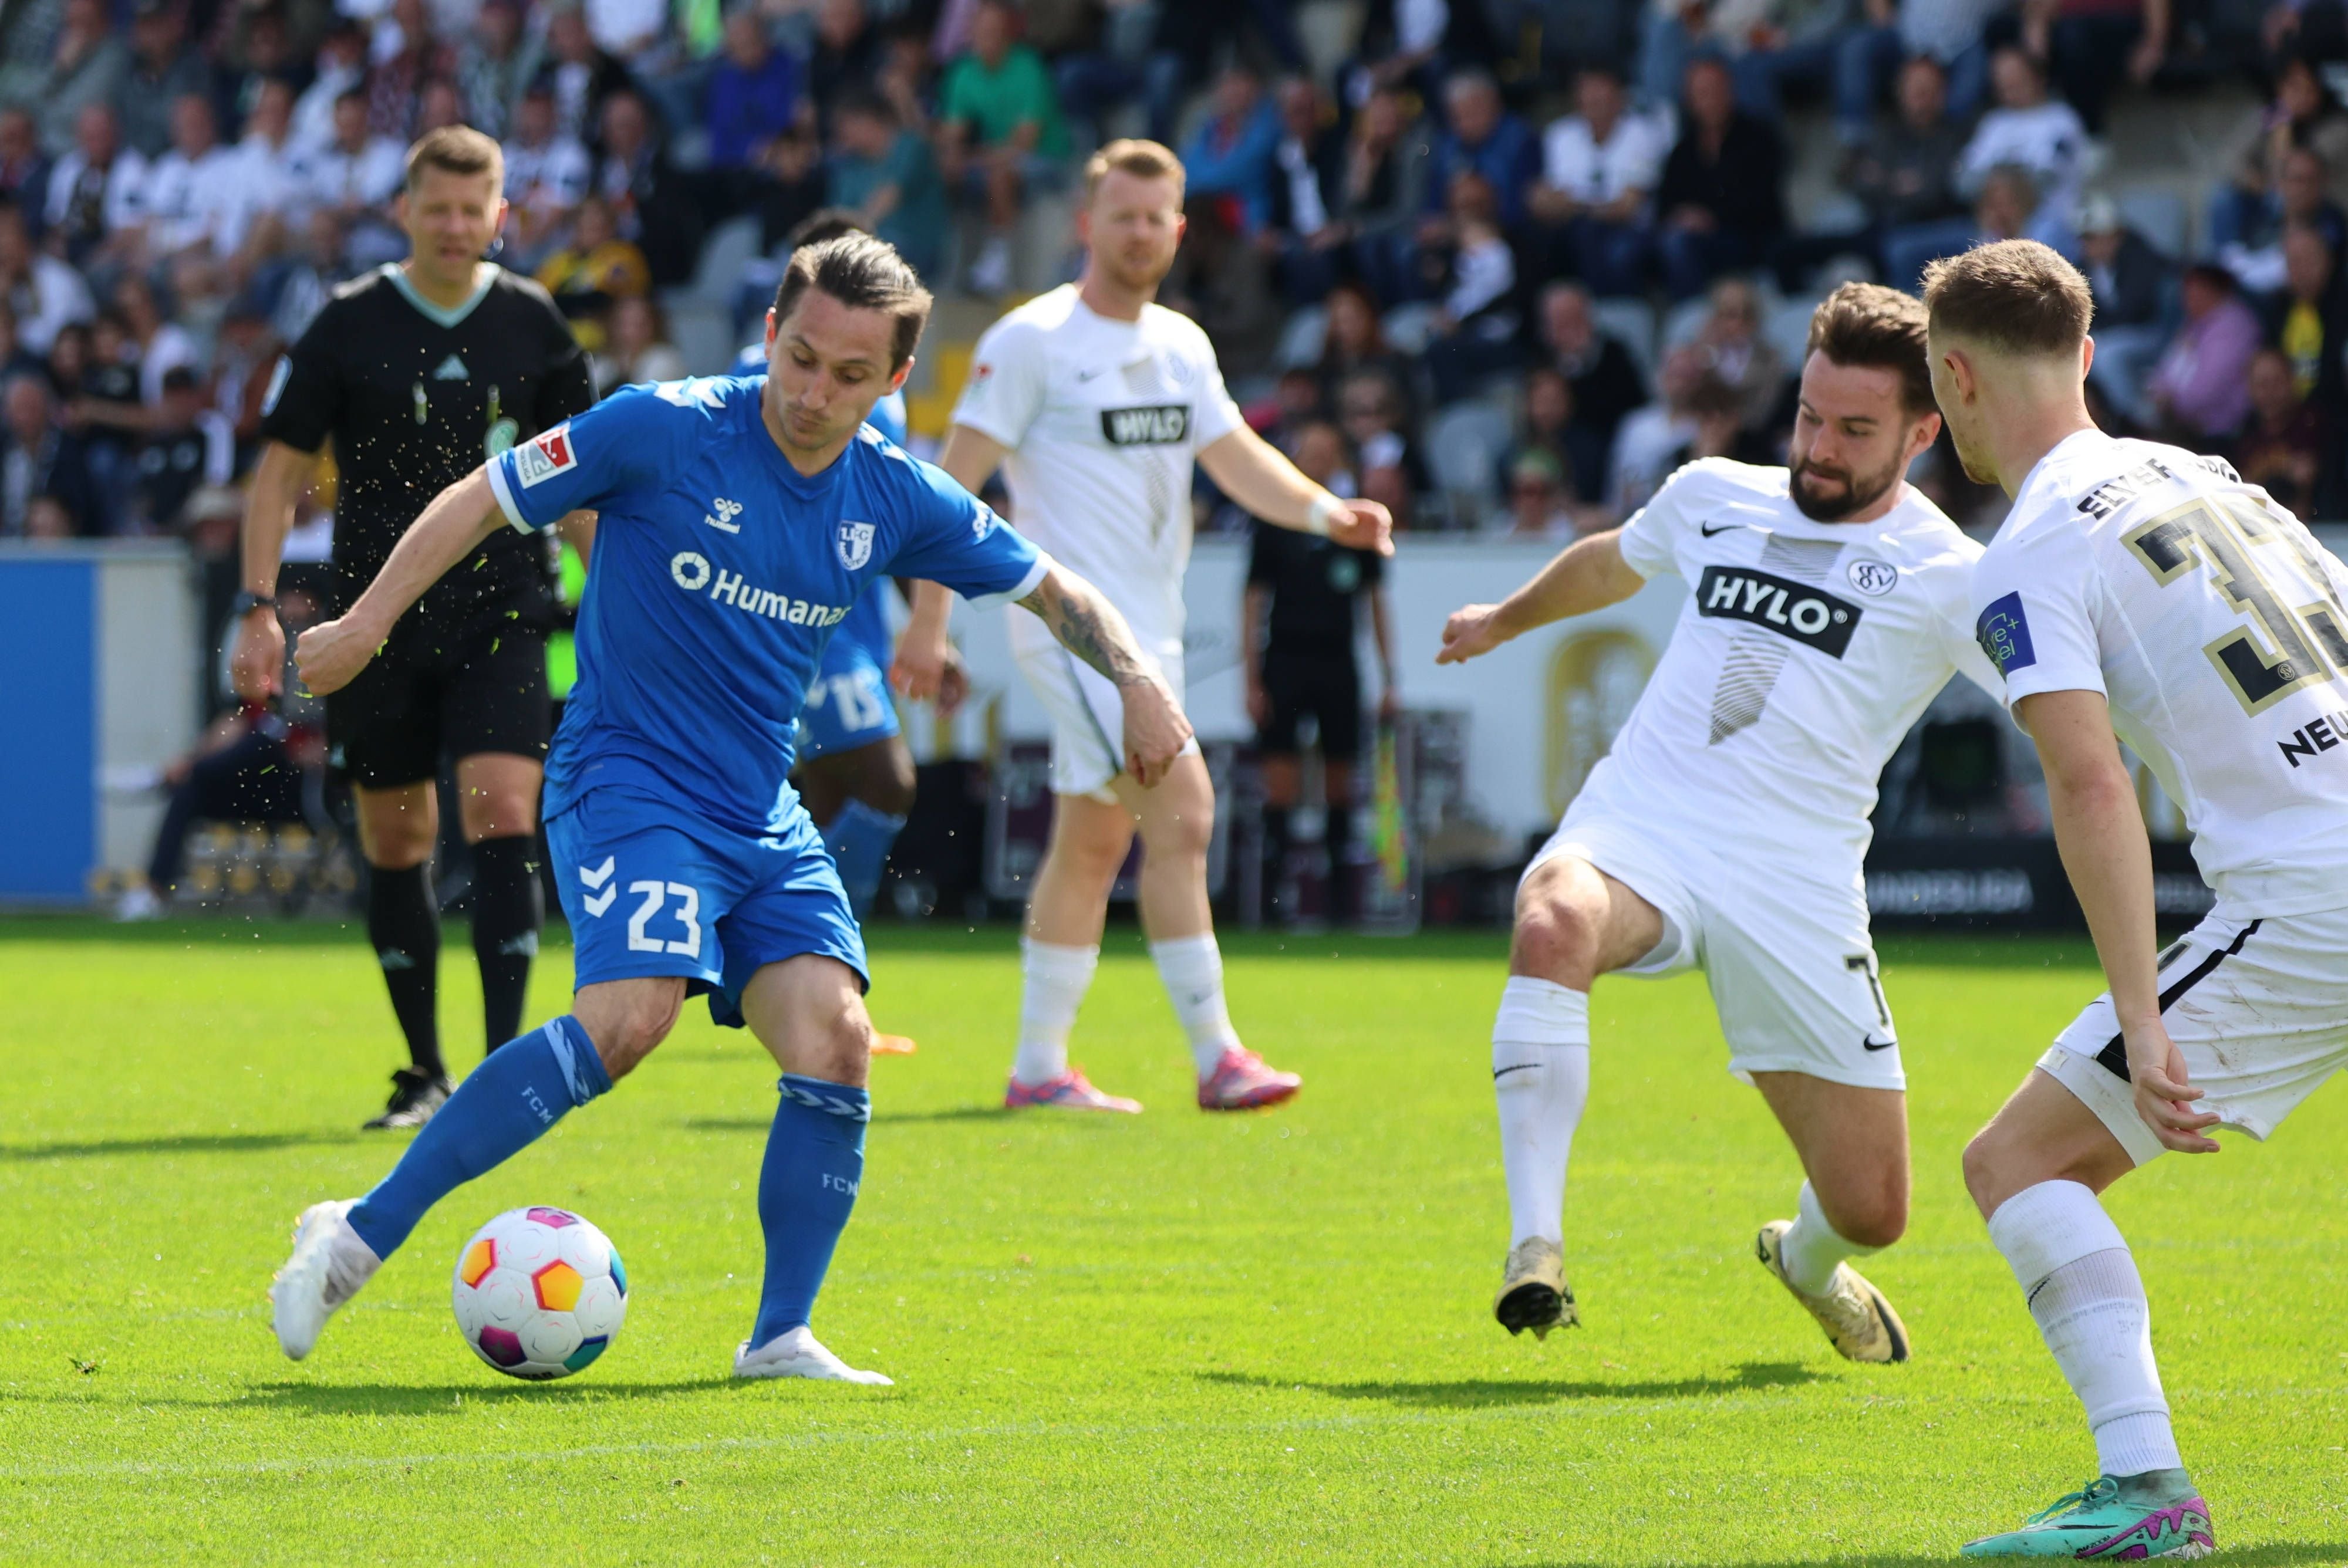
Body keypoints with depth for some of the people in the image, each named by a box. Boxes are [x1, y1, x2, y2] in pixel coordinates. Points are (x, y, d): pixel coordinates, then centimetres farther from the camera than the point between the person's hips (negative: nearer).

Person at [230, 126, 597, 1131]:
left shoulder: (532, 324, 4)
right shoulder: (350, 325, -1)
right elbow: (283, 467, 3)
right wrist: (259, 606, -5)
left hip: (501, 614, 0)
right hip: (378, 622, 0)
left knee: (503, 817, -15)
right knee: (395, 842, 5)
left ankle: (505, 1060, -12)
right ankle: (425, 1073, 16)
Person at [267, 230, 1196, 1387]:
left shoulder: (893, 500, 3)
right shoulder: (664, 431, -11)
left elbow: (1052, 589, 16)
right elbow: (482, 500, -2)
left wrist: (1135, 677, -1)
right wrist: (367, 622, -5)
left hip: (763, 815, 6)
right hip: (626, 775, -6)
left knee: (833, 1037, -13)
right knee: (632, 1011, -28)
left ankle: (782, 1337, -2)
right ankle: (361, 1234, -25)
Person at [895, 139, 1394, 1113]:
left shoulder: (1182, 346, 13)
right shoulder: (1031, 340, -8)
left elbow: (1235, 458, 15)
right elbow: (953, 483, -8)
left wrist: (1325, 511, -5)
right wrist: (928, 622, -12)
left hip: (1151, 625, 8)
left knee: (1092, 844, 11)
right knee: (1182, 812, -18)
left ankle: (1039, 1066, 19)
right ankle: (1215, 1056, -18)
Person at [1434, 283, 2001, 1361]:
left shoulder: (1946, 576, -1)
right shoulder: (1714, 499, 13)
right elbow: (1612, 561, 36)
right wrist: (1505, 619, 52)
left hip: (1795, 889, -1)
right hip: (1635, 828, 1)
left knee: (1871, 1210, 0)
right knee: (1553, 926, -37)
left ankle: (1807, 1262, 40)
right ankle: (1535, 1243, -37)